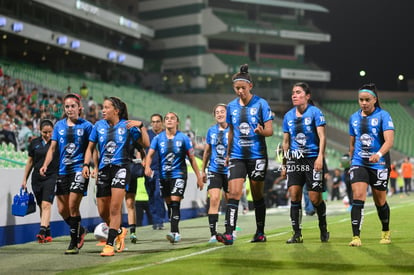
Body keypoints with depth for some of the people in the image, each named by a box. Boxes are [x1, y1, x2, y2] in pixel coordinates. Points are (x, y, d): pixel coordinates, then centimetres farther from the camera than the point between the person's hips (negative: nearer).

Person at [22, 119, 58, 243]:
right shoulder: (34, 143, 8)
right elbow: (30, 162, 15)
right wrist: (24, 179, 14)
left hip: (52, 177, -4)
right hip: (37, 178, 4)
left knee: (46, 205, -17)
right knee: (41, 206, 10)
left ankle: (42, 232, -25)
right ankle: (48, 234, 20)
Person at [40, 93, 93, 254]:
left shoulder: (86, 126, -1)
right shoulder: (59, 125, 10)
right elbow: (53, 147, 10)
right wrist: (45, 165, -4)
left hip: (79, 169, -5)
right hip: (63, 170, 5)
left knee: (73, 206, -12)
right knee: (62, 209, 6)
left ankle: (74, 243, -1)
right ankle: (80, 231, 32)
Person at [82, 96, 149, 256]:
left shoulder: (127, 126, -1)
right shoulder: (99, 126, 8)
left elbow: (146, 144, -5)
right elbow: (90, 147, 16)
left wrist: (141, 126, -16)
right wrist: (86, 164, 3)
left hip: (121, 167, -4)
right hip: (104, 169, 4)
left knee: (115, 209, -14)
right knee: (103, 212, 7)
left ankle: (109, 244, -8)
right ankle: (120, 231, 35)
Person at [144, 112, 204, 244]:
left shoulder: (183, 138, -1)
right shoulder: (158, 138, 4)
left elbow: (192, 158, 3)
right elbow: (150, 154, -3)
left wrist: (199, 177, 3)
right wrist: (147, 167, -25)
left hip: (179, 174, -3)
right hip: (164, 175, 3)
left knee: (175, 202, -16)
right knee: (169, 204, 8)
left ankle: (174, 232, -19)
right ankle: (176, 233, 20)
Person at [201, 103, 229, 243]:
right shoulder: (211, 131, 7)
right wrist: (203, 170, 19)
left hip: (229, 170, -2)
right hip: (214, 171, 2)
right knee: (214, 200, -12)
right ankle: (213, 233, -13)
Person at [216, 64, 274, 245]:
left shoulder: (261, 104, -4)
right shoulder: (232, 106, 8)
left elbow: (270, 130, -6)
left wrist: (261, 131, -28)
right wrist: (228, 154, 22)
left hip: (257, 156, -3)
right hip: (237, 156, 3)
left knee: (257, 196, 6)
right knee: (233, 193, -11)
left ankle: (260, 233, 20)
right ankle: (228, 234, -17)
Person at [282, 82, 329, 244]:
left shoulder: (315, 112, -3)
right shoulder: (288, 116, 10)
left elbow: (322, 137, -8)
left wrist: (320, 157, -20)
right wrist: (284, 164, 14)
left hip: (312, 159, -4)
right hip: (294, 160, 4)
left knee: (315, 198, -4)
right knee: (294, 195, -6)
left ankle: (323, 229, 19)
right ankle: (297, 234, -1)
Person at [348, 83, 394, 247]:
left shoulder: (383, 115, -6)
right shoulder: (354, 118, 8)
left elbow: (389, 141, -18)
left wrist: (379, 154, -35)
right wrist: (351, 162, 20)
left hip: (379, 164, -2)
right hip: (359, 163, 3)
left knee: (380, 201, 8)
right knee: (358, 197, -15)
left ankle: (386, 232, 32)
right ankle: (356, 237, -17)